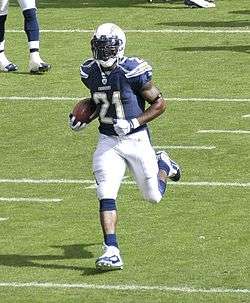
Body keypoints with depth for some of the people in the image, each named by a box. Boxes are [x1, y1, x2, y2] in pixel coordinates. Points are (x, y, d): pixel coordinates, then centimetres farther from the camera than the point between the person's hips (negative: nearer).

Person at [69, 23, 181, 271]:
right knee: (106, 196, -14)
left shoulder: (132, 72, -19)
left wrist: (133, 123, -20)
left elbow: (159, 103, -10)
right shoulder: (90, 73, -3)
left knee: (153, 196, 10)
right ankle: (112, 252, -14)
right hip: (107, 141, 3)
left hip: (136, 139, -3)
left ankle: (163, 165, 43)